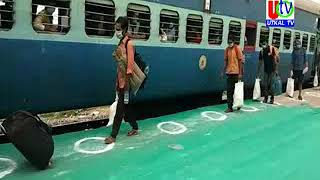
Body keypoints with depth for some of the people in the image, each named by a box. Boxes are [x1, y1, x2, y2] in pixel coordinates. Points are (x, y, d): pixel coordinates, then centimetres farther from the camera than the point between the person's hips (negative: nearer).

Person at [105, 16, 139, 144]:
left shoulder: (129, 43, -14)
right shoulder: (121, 43, 13)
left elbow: (130, 64, -18)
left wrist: (126, 82, -19)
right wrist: (117, 82, 16)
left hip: (126, 81, -9)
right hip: (120, 81, 9)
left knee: (120, 109, -3)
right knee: (125, 106, 17)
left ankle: (113, 136, 4)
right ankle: (135, 128, 31)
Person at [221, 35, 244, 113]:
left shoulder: (237, 48, -6)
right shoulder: (227, 49, 8)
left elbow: (240, 61, -7)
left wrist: (240, 73, -11)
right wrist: (223, 71, 9)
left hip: (236, 72, -4)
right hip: (229, 72, 5)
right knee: (229, 90, 3)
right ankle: (230, 107, 8)